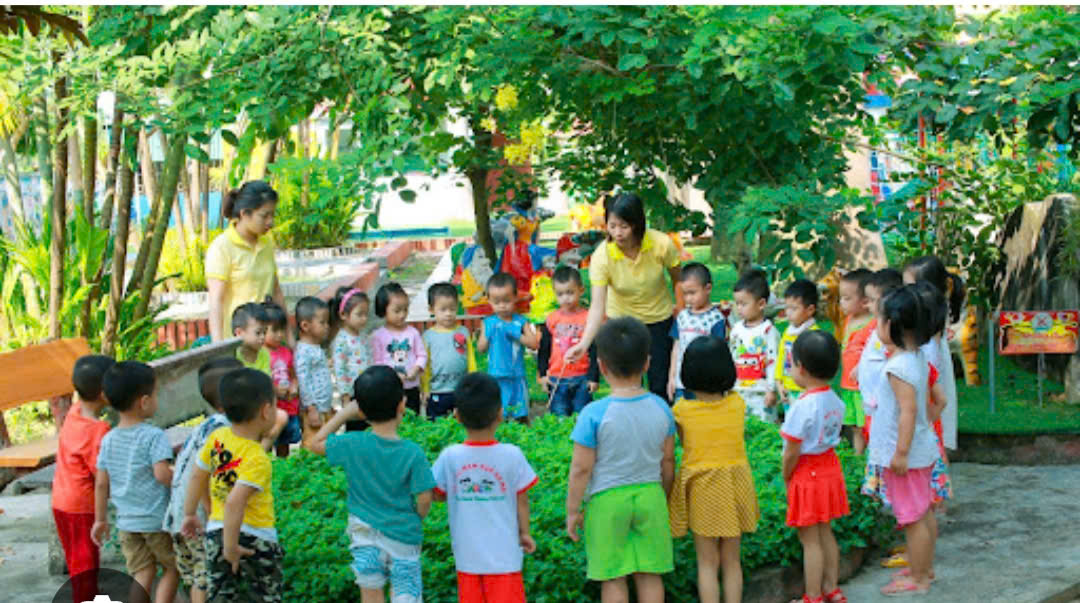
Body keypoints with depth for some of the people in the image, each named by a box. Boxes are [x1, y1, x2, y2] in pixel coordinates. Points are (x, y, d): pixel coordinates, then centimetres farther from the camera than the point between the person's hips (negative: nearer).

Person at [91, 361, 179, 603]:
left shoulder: (109, 439, 4)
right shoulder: (153, 436, -15)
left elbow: (101, 483, 6)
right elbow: (162, 473, -25)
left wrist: (100, 519, 13)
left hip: (127, 521, 5)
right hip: (157, 519, -5)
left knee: (142, 574, 11)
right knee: (172, 568, 13)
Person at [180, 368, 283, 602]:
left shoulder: (217, 437, -1)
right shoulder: (257, 460, -22)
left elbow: (197, 475, 11)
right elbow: (234, 502, -32)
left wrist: (189, 514, 24)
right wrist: (231, 546, -25)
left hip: (216, 530, 6)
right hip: (255, 538, -6)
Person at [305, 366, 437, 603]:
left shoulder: (352, 445, -12)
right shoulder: (412, 453, -16)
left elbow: (315, 443, 4)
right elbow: (424, 497, -14)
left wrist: (344, 413, 3)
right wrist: (417, 518, 8)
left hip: (365, 535, 2)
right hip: (403, 537, -1)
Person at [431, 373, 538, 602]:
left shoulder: (450, 457, -11)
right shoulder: (511, 455, -13)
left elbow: (437, 494, 0)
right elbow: (522, 500, -4)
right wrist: (525, 532, 10)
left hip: (466, 555, 2)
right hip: (504, 552, -1)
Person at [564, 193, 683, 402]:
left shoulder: (662, 244, -23)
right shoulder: (601, 256, -25)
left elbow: (678, 280, -4)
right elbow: (597, 306, -31)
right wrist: (584, 343, -42)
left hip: (659, 318, 0)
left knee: (660, 384, 1)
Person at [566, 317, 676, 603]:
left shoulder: (594, 414, -17)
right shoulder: (660, 408, -4)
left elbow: (581, 469, -13)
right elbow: (667, 461, 6)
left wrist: (572, 510, -1)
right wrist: (664, 499, 21)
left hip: (607, 501, -3)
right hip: (650, 495, 4)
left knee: (612, 579, 7)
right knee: (649, 574, 12)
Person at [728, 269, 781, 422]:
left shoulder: (768, 331, -11)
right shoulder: (736, 329, 9)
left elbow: (773, 362, -12)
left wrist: (772, 390, -14)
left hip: (761, 393, -6)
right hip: (738, 392, 6)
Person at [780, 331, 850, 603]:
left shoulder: (803, 406, -25)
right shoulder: (835, 401, -1)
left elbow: (792, 451, -20)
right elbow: (831, 436, 7)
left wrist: (786, 479, -4)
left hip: (807, 474, -8)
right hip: (829, 466, 8)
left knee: (810, 540, 3)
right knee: (825, 533, 20)